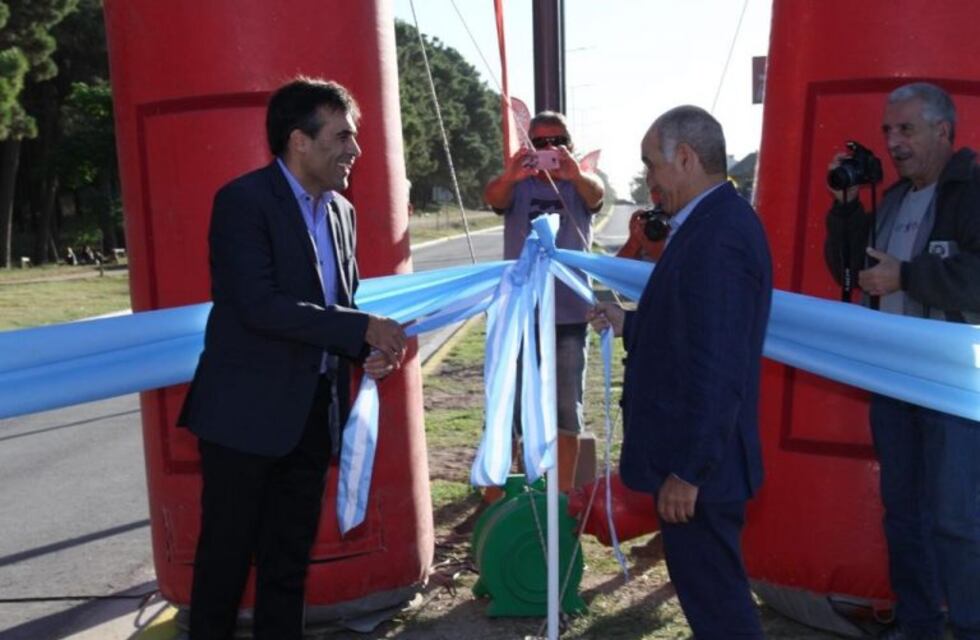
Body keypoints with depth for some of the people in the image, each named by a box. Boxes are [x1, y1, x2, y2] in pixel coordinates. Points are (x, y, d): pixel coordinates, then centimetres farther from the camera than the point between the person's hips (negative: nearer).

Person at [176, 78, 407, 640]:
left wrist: (368, 351, -4)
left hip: (314, 412, 7)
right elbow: (261, 305, -23)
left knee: (290, 558, 16)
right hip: (247, 411, -6)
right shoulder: (244, 200, -12)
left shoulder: (341, 211, 10)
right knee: (227, 556, 7)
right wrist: (365, 329, -20)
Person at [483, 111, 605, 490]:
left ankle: (563, 492, 20)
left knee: (566, 409, 8)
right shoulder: (518, 187, 2)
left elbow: (596, 194, -22)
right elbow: (492, 197, -21)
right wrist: (508, 176, -45)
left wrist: (575, 174, -47)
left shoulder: (579, 185, 2)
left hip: (569, 315, 0)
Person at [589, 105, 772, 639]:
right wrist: (630, 324, 14)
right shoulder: (717, 221, 9)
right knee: (712, 588, 23)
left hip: (698, 461, -10)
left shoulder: (717, 238, -23)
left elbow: (717, 369, -26)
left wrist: (686, 471, -23)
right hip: (696, 453, 10)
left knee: (714, 597, 4)